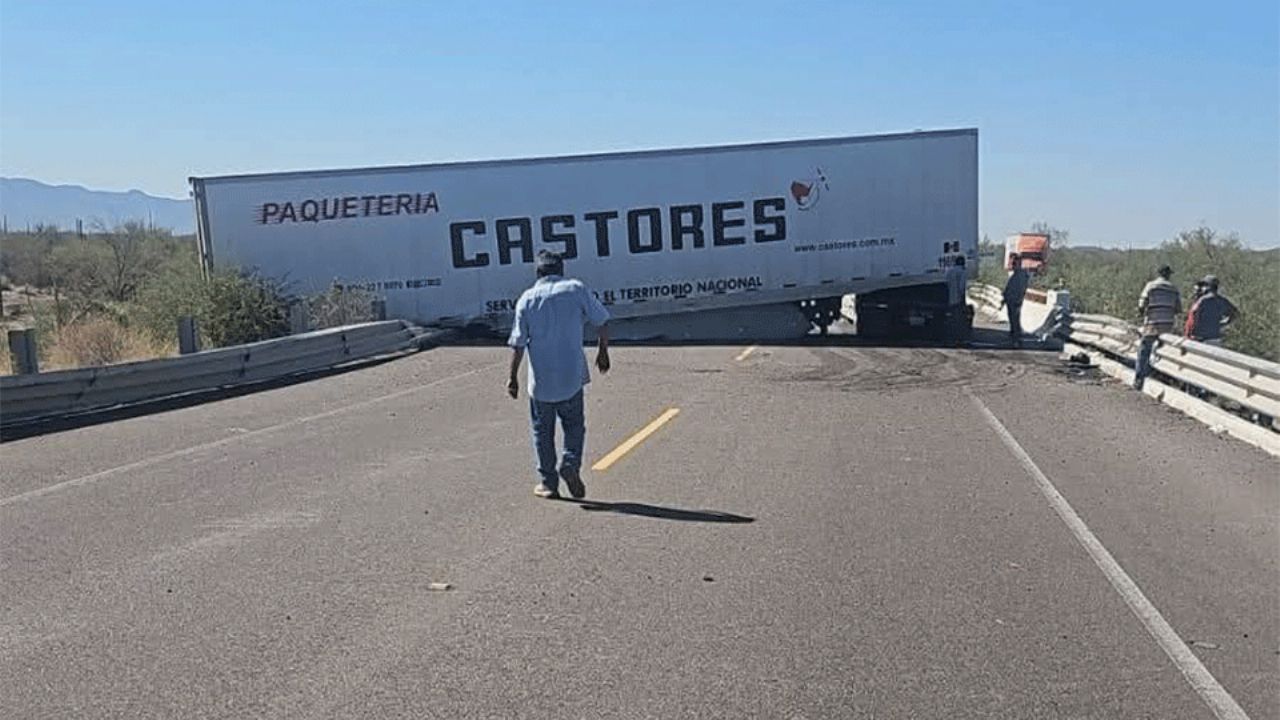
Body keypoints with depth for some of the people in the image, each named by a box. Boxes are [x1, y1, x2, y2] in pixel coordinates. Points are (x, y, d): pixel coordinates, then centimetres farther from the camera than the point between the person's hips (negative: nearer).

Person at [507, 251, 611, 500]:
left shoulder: (527, 299, -1)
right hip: (571, 376, 0)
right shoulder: (577, 289, -1)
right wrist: (603, 352, 14)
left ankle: (548, 483, 17)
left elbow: (518, 344, -3)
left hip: (540, 379, 0)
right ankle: (571, 465, -5)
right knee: (574, 425, 16)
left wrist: (513, 378, 4)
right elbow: (602, 322, 0)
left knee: (542, 431, 13)